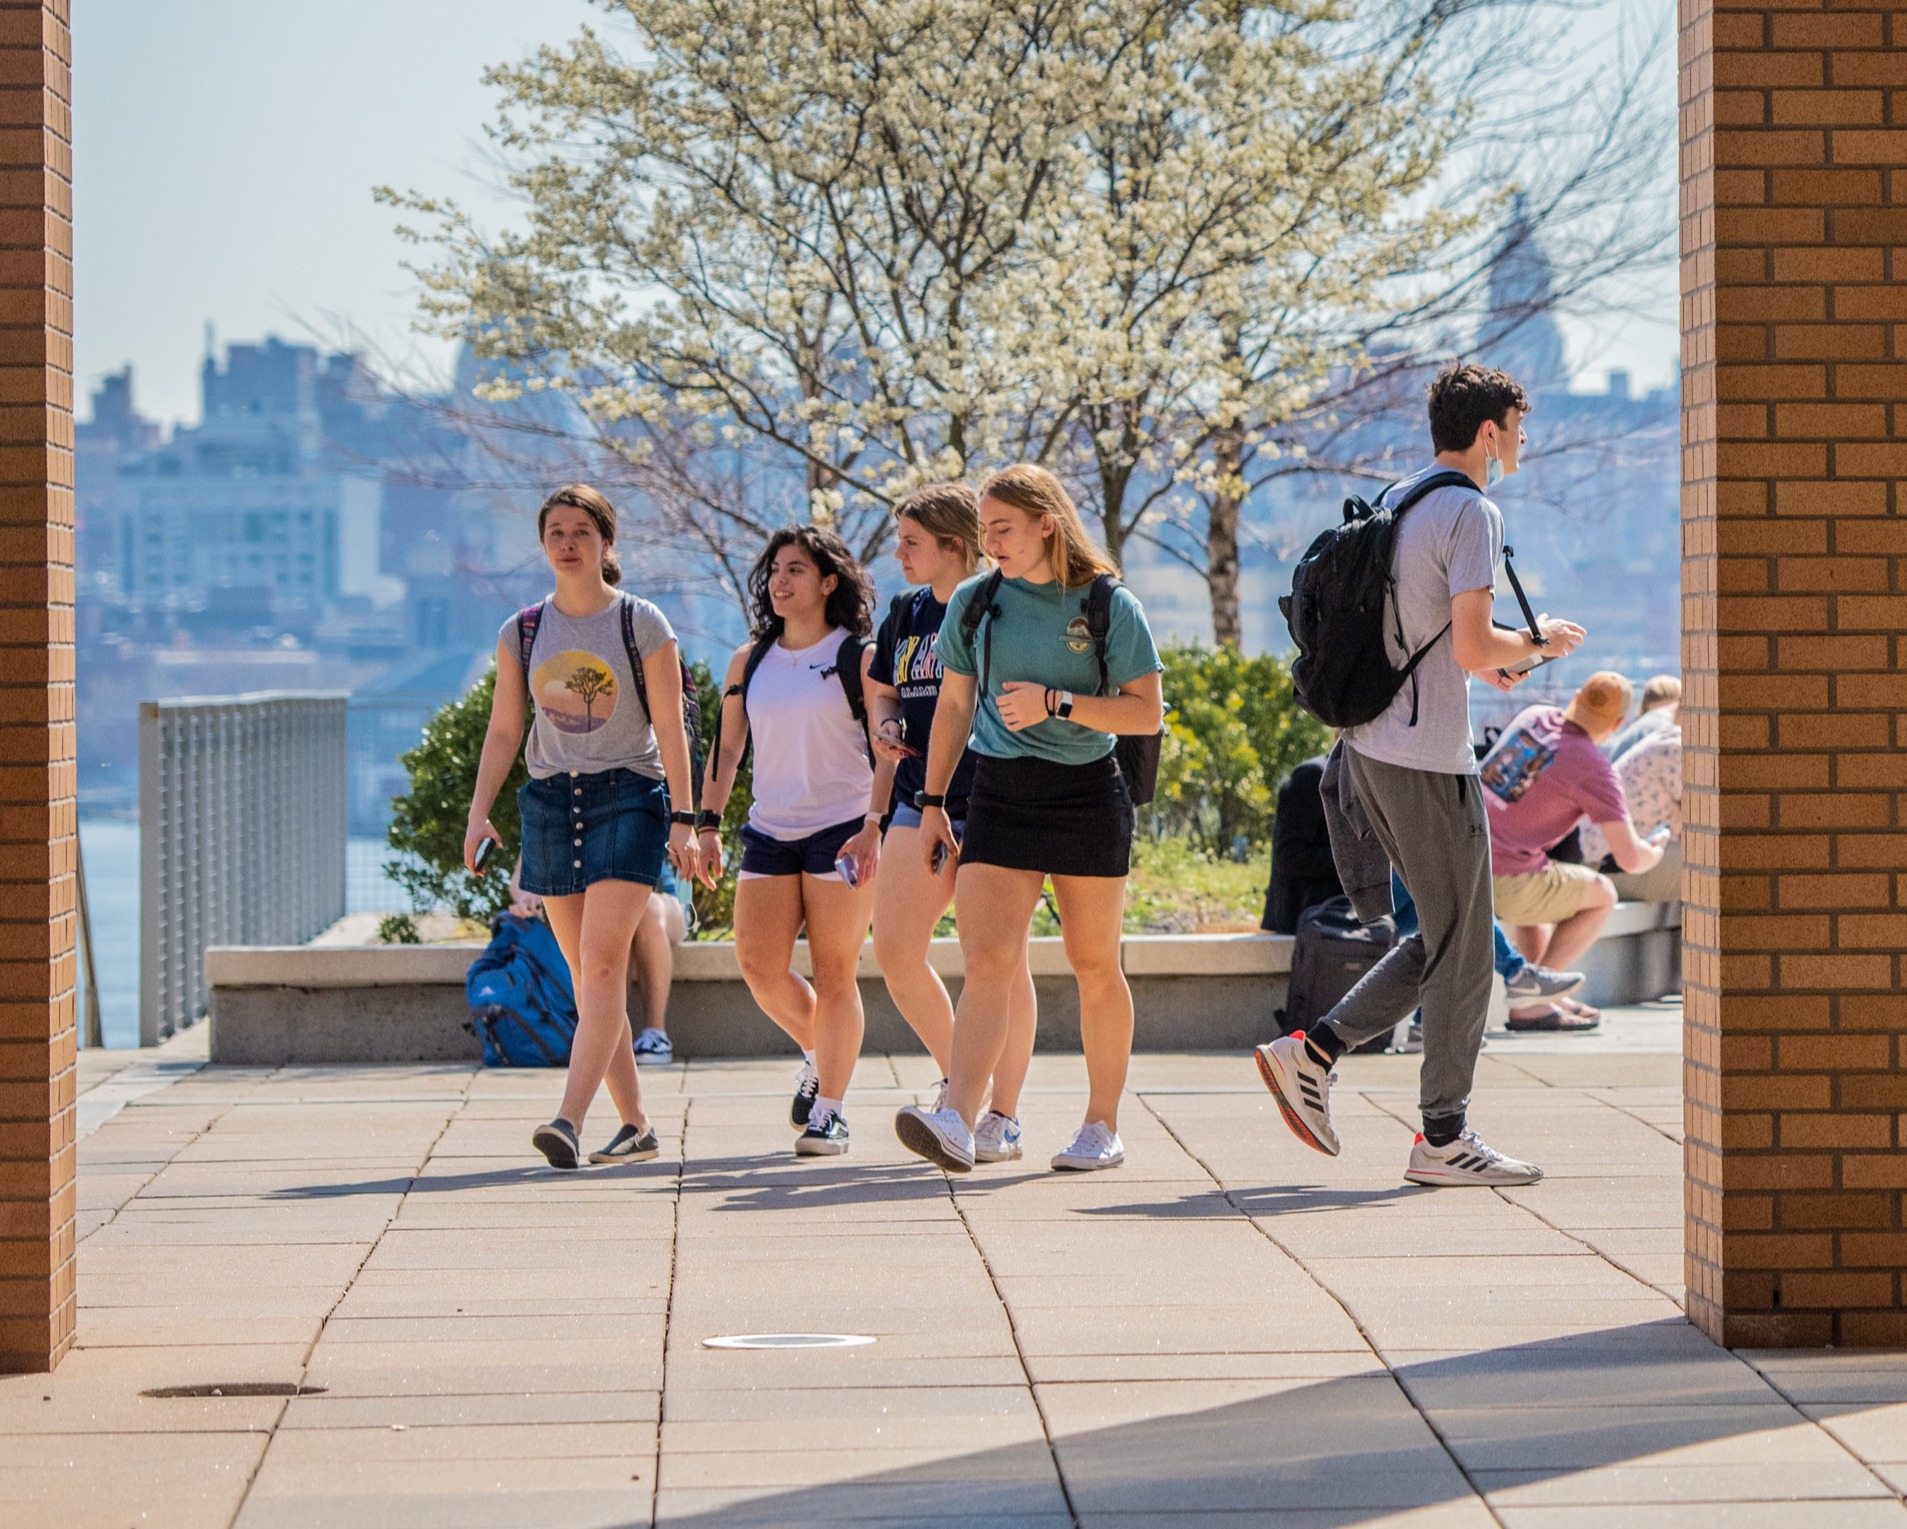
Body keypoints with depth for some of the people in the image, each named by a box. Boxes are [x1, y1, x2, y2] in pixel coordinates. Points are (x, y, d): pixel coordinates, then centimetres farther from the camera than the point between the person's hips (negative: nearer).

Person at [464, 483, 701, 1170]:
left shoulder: (642, 625, 0)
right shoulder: (522, 633, 9)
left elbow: (670, 727, -1)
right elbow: (503, 730, 12)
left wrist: (682, 821, -7)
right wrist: (479, 812, 1)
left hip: (628, 797, -4)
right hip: (551, 800, 4)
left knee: (602, 961, -16)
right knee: (587, 973, 5)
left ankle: (570, 1119, -24)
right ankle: (636, 1124, 14)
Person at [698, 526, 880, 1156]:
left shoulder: (858, 657, -1)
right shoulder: (749, 661, 12)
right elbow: (726, 749, 16)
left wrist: (875, 828, -15)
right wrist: (707, 824, 7)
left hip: (842, 830, -4)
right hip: (769, 831, 4)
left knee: (834, 973, -4)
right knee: (759, 964, -6)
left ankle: (830, 1111, 3)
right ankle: (818, 1053, 22)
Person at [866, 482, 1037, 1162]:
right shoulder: (905, 614, 14)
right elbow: (884, 693, 25)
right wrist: (884, 727, 5)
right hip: (921, 801, 7)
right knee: (893, 950, -2)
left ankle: (1003, 1116, 7)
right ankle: (958, 1079, 18)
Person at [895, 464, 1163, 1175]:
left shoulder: (1108, 604, -4)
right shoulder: (974, 602, 5)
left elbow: (1146, 714, -6)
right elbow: (953, 707, 14)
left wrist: (1057, 703, -17)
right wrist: (932, 802, 12)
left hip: (1087, 796, -2)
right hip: (999, 795, 2)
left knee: (1095, 966, 8)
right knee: (987, 960, -13)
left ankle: (1102, 1126, 20)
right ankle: (957, 1122, -25)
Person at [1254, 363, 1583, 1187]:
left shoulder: (1394, 504, 15)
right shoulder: (1470, 512, -13)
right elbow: (1471, 649, -21)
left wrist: (1489, 657, 20)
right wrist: (1538, 643, -2)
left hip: (1369, 748, 9)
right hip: (1428, 761, -9)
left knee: (1441, 938, 17)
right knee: (1461, 950, 1)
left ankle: (1313, 1051, 10)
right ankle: (1443, 1137, 5)